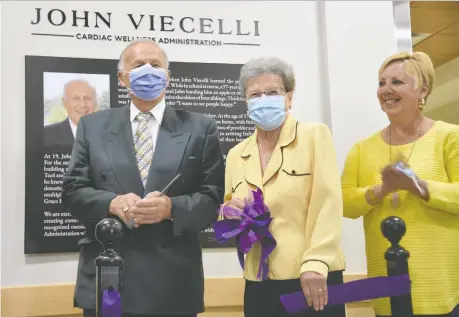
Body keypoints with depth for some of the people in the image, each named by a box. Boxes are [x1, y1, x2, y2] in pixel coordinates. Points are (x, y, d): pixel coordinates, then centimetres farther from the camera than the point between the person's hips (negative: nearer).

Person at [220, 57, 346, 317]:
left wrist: (315, 263, -19)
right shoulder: (236, 154, 10)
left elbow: (327, 203, -10)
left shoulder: (315, 135, -1)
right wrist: (229, 211, -4)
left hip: (313, 279, -4)